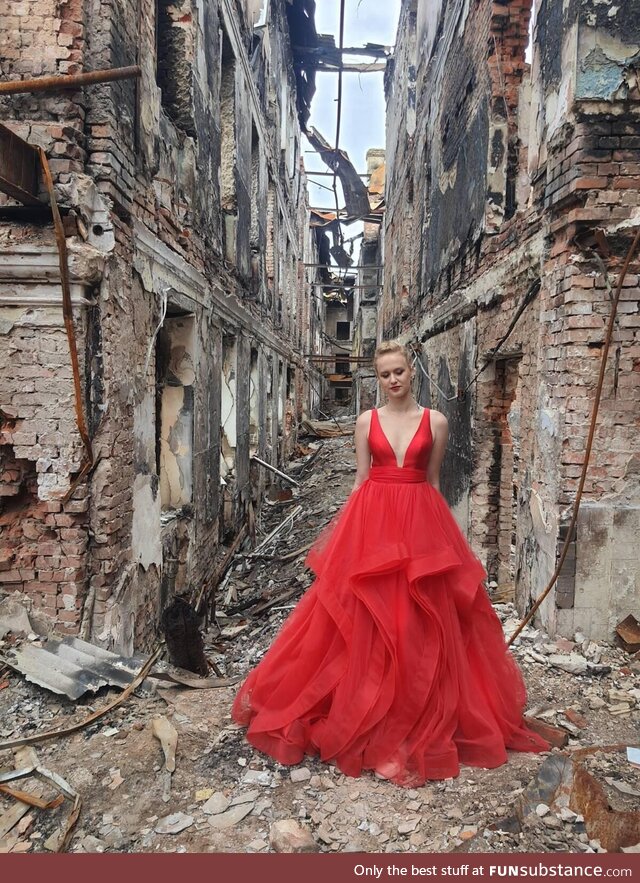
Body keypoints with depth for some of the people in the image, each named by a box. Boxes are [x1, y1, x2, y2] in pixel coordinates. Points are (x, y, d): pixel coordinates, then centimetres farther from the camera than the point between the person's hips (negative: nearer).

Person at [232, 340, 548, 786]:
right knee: (366, 624, 3)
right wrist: (346, 528, 5)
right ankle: (366, 714, 21)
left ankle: (422, 718, 22)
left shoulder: (435, 421, 3)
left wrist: (434, 528, 10)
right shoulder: (367, 421, 6)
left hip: (420, 523, 0)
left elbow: (433, 480, 9)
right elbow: (361, 479, 7)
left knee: (419, 626, 4)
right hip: (372, 522, 1)